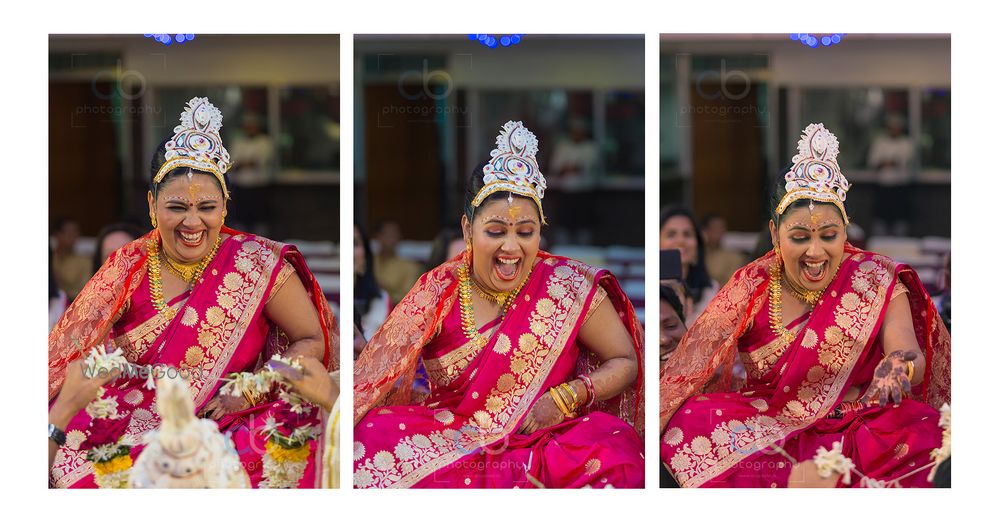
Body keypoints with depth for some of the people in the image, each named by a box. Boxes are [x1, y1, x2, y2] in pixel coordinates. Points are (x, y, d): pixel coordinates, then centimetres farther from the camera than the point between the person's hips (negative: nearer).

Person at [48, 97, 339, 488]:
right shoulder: (128, 270, 3)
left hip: (228, 425, 0)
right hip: (130, 423, 0)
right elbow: (77, 354, 4)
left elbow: (313, 341, 4)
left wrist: (251, 392, -10)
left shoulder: (257, 265, -2)